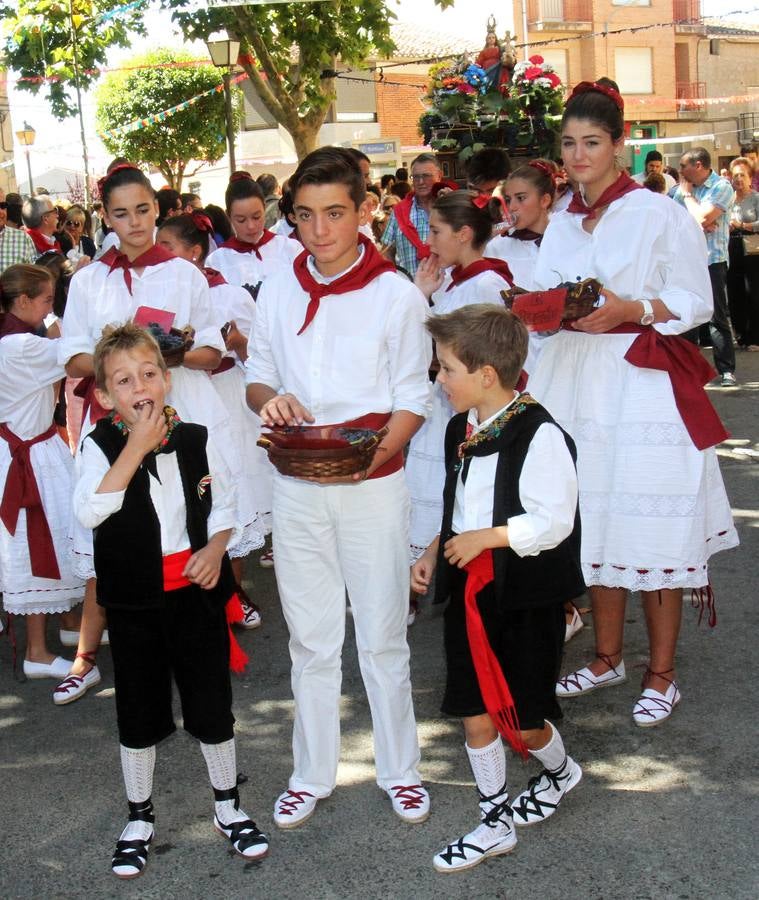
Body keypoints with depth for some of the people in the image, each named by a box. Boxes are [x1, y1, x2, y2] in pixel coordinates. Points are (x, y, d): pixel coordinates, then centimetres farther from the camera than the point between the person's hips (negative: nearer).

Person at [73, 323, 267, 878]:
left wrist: (216, 548, -10)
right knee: (139, 711, 12)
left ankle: (229, 807, 30)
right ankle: (140, 817, 31)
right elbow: (90, 512, -27)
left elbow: (223, 504, 8)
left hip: (197, 592, 1)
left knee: (211, 703, 10)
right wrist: (135, 448, -28)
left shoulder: (195, 440, -3)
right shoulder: (101, 446, -10)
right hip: (134, 600, -1)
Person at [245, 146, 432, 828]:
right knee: (310, 636, 12)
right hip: (296, 485, 3)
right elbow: (258, 376, 13)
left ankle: (400, 769, 24)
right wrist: (269, 398, -11)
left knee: (382, 635, 7)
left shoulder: (397, 295, -6)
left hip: (373, 483, -3)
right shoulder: (278, 292, 4)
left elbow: (413, 402, -4)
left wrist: (371, 454, -22)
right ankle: (312, 773, 26)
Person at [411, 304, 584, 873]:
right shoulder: (461, 429, 7)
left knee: (522, 720, 5)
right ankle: (495, 823, 25)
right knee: (475, 716, 10)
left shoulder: (538, 435, -18)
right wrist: (434, 551, 10)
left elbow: (553, 520, -21)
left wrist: (484, 538, -20)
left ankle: (560, 772, 38)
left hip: (525, 598, -7)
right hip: (470, 592, 7)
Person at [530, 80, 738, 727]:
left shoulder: (660, 214, -4)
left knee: (652, 532, -2)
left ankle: (662, 675, 11)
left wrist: (631, 309, -19)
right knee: (594, 525, 10)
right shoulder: (562, 224, 14)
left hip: (645, 383, -6)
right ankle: (608, 659, 25)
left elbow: (696, 302, -5)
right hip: (578, 381, 6)